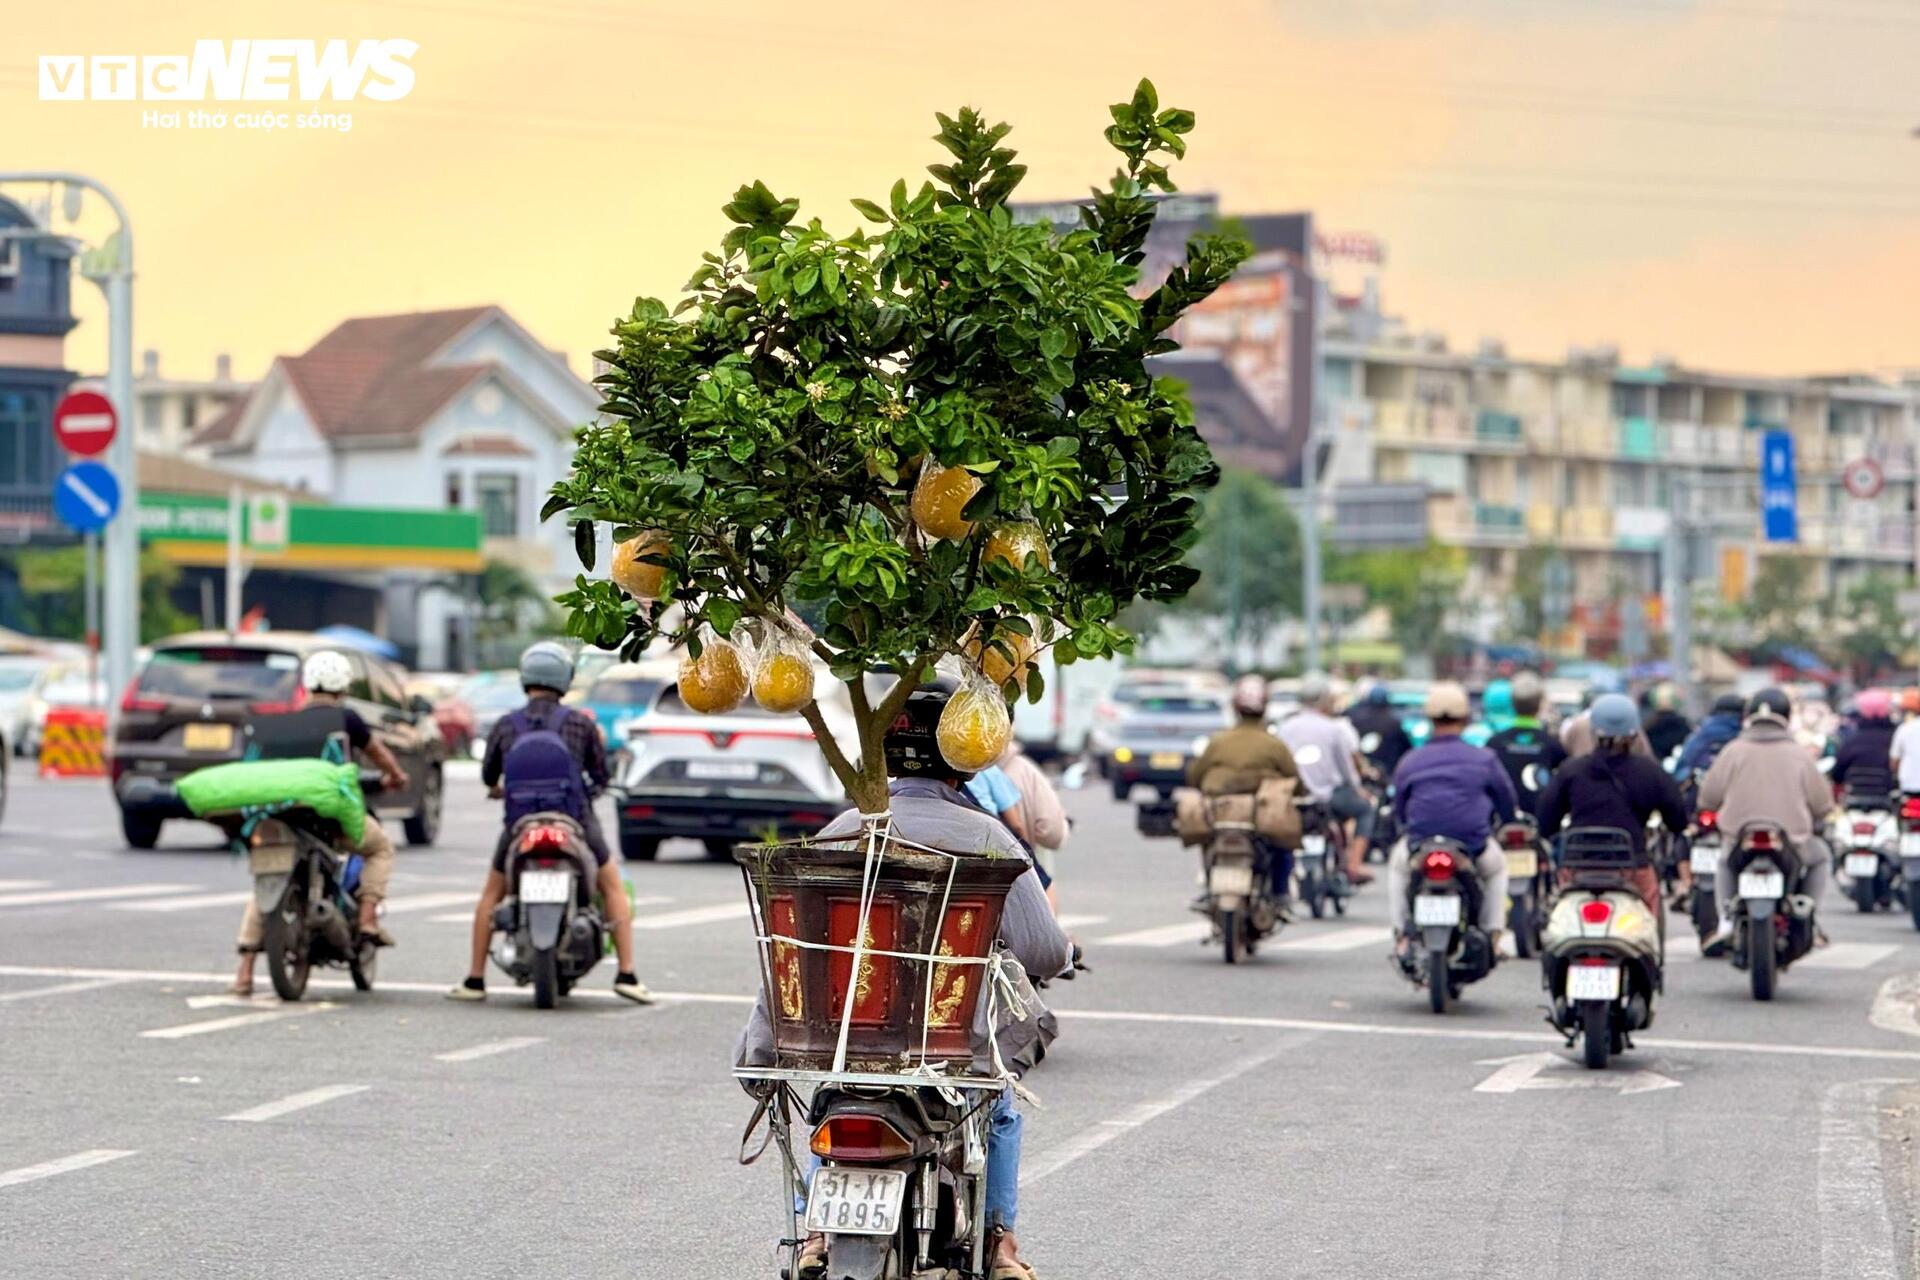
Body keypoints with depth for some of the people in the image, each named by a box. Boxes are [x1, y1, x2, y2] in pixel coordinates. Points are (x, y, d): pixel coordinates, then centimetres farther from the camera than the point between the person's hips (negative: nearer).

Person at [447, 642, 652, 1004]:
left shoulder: (505, 726, 1)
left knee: (491, 895, 20)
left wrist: (497, 789, 38)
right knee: (613, 888, 15)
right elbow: (601, 776, 5)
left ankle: (475, 980, 17)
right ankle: (626, 975, 5)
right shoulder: (580, 723, -3)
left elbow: (489, 775, 15)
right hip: (575, 822, -1)